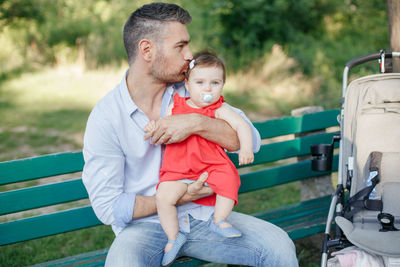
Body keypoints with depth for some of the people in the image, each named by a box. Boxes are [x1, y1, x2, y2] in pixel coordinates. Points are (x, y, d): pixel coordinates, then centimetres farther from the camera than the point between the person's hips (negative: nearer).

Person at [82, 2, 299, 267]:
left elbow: (250, 140, -4)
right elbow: (108, 207, -11)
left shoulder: (191, 94, 4)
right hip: (144, 226, -3)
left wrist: (197, 123, -20)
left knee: (280, 245, -15)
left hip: (201, 216, 3)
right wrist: (179, 198, -16)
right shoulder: (105, 116, -9)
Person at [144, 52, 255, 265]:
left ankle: (219, 221, -5)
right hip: (178, 170, 1)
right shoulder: (175, 107, 9)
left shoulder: (220, 110, 4)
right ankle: (173, 236, -2)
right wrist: (153, 129, -8)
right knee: (164, 195, -22)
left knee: (228, 180, -27)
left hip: (212, 167, 0)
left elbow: (242, 126, -3)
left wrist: (245, 149, -20)